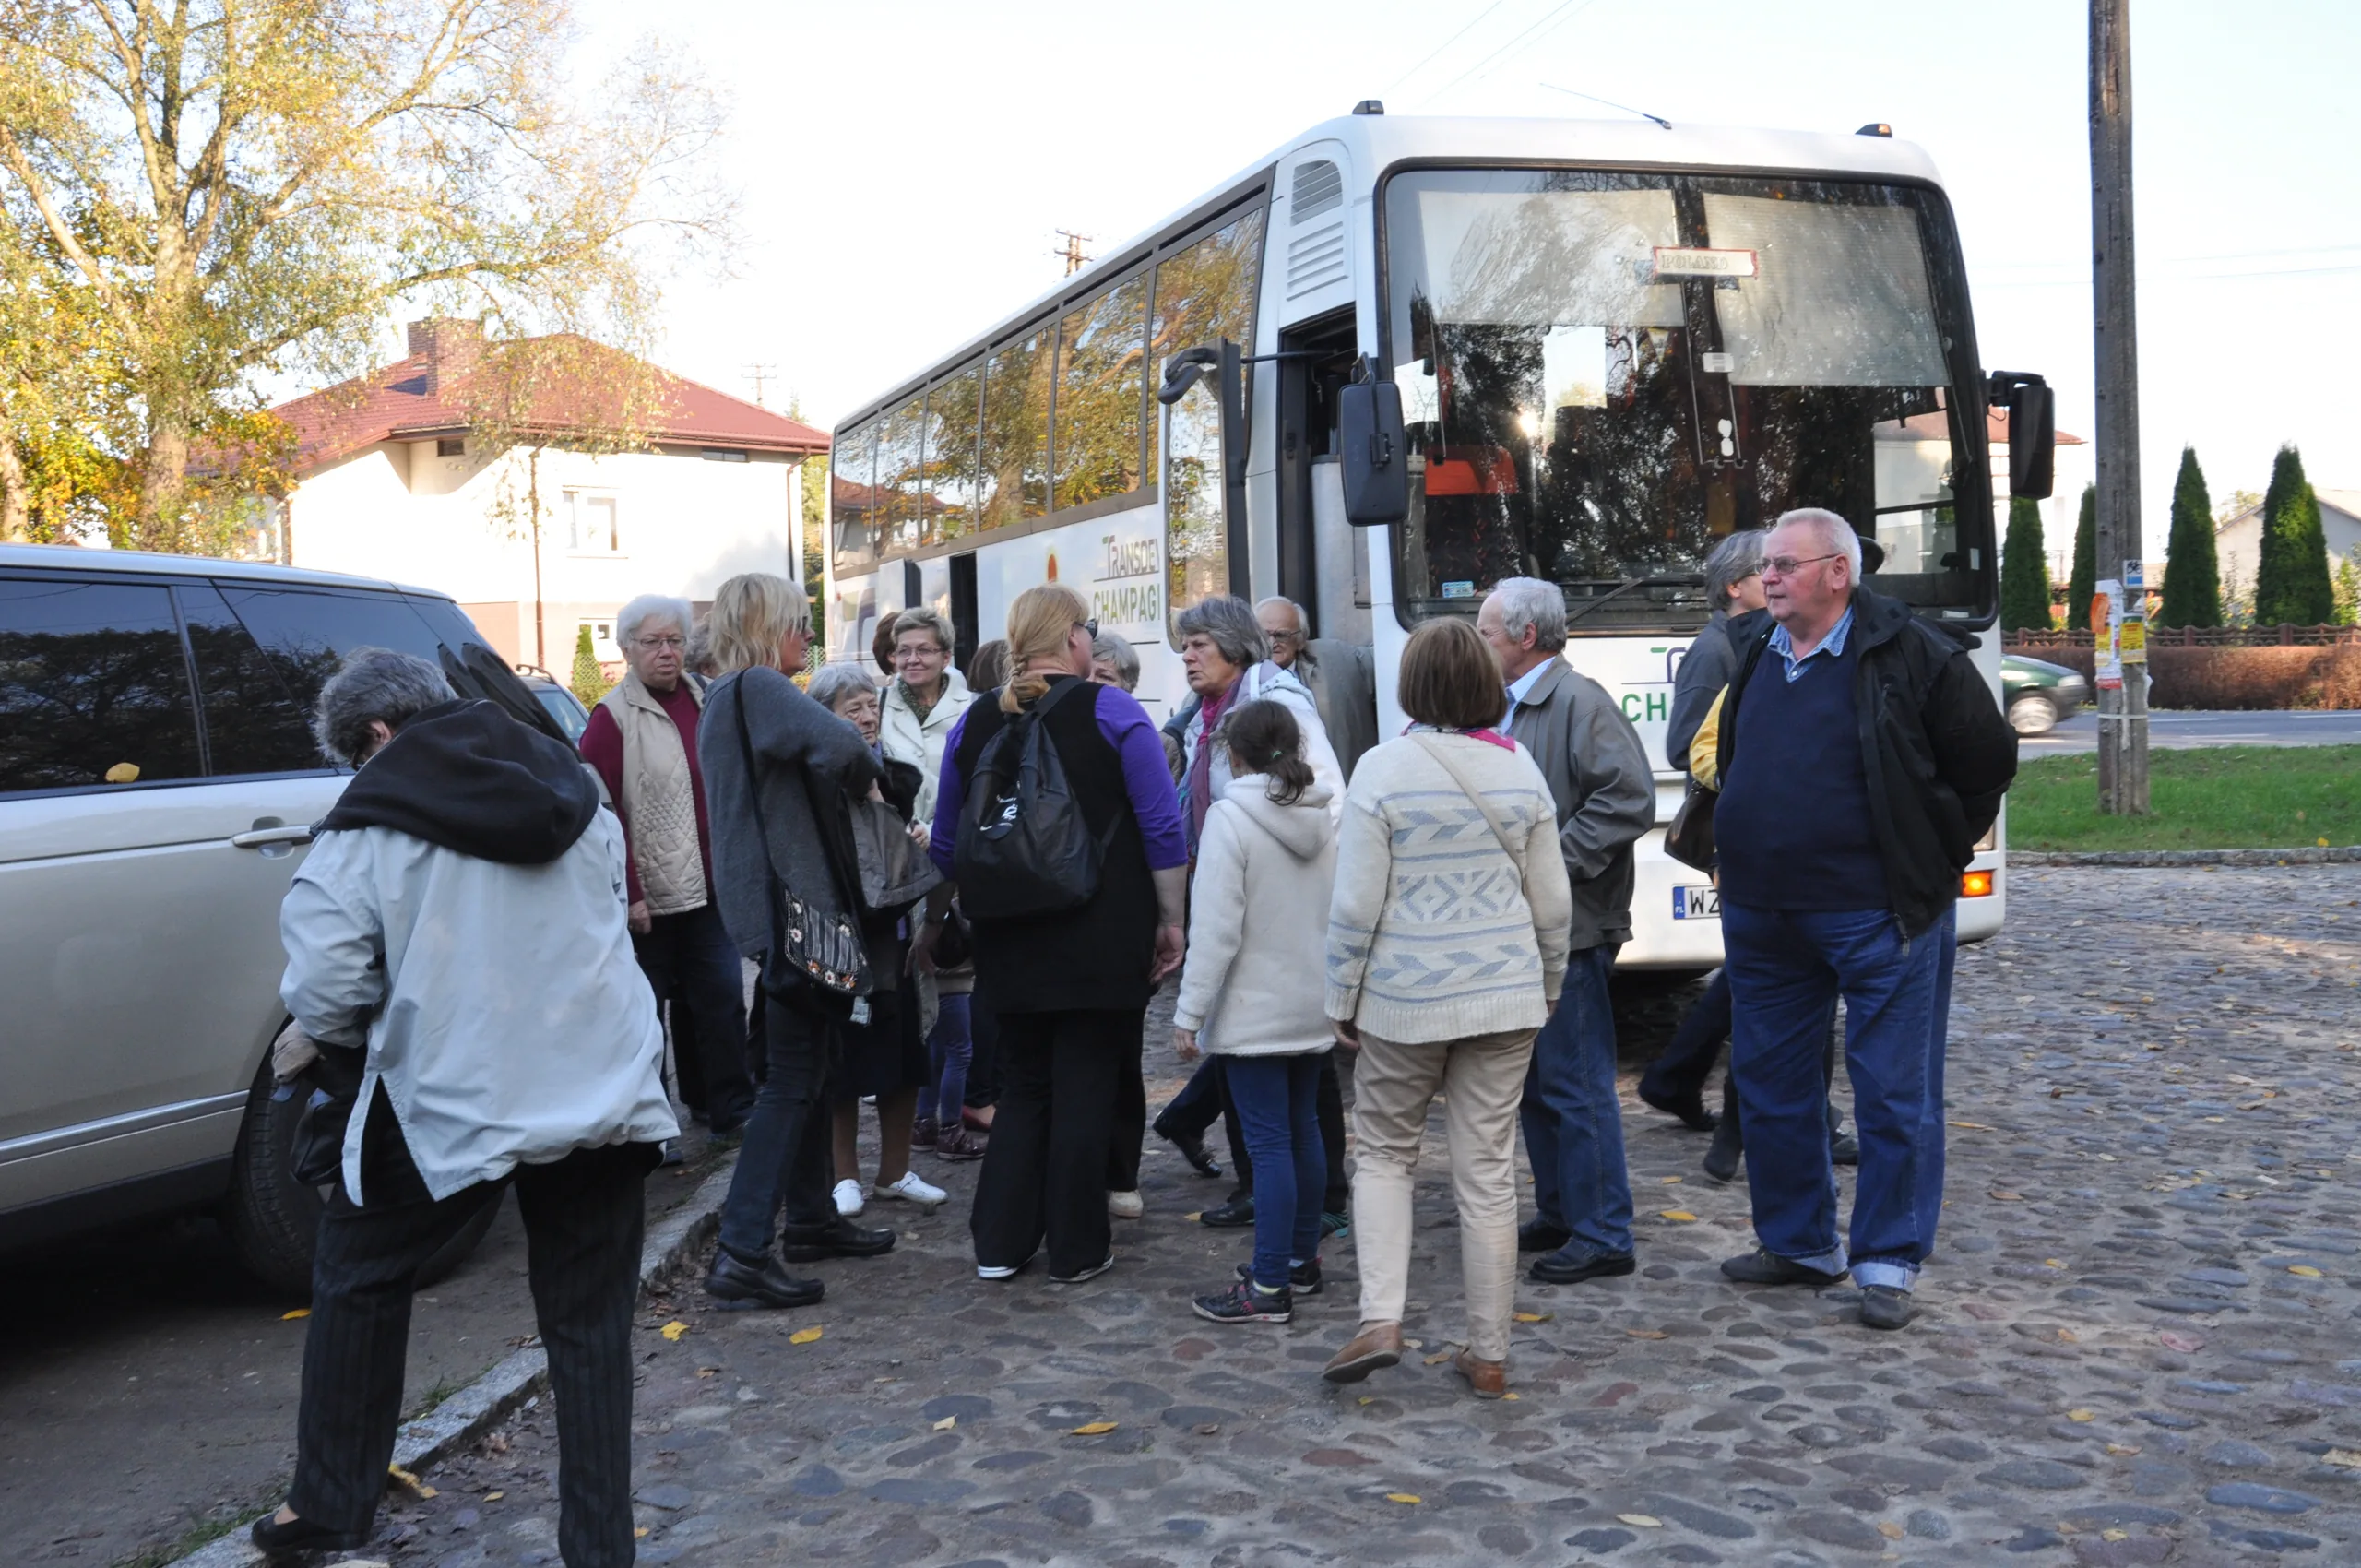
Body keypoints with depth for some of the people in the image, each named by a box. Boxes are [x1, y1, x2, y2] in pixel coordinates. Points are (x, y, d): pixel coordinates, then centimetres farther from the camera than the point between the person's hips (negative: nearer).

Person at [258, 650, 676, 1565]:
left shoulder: (369, 824, -6)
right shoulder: (571, 791, 11)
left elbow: (324, 990, -12)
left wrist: (361, 1054, 8)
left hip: (454, 1100, -4)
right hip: (606, 1095, 4)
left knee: (359, 1276, 20)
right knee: (590, 1322, 11)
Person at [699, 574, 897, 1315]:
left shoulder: (729, 697, 16)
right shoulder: (757, 688, -15)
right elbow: (838, 744, -31)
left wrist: (847, 778, 4)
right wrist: (865, 776, -9)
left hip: (782, 902, 10)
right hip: (788, 902, -10)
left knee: (812, 1066, 18)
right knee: (792, 1078, -7)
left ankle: (810, 1218, 29)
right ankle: (741, 1253, -7)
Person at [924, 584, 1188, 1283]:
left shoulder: (974, 723, 6)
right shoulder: (1111, 712, -7)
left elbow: (946, 844, 13)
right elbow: (1163, 828, -10)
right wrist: (1170, 921, -3)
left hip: (1011, 939, 4)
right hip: (1102, 938, -4)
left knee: (1022, 1085, 16)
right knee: (1086, 1088, 4)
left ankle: (1000, 1243, 15)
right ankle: (1077, 1250, 11)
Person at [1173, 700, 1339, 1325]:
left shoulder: (1230, 816, -14)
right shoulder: (1327, 817, 6)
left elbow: (1215, 927, -18)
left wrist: (1189, 1011, -13)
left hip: (1255, 1010, -7)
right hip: (1313, 1006, 7)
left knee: (1270, 1142, -6)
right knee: (1304, 1129, 16)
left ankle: (1269, 1286, -3)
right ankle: (1301, 1259, 27)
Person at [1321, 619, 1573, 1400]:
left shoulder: (1384, 769, -11)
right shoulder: (1520, 769, 1)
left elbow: (1357, 906, -11)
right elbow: (1552, 903, 5)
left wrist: (1342, 1000, 1)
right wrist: (1546, 988, 19)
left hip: (1404, 998, -3)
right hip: (1504, 996, 3)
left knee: (1383, 1153, 14)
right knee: (1488, 1172, 7)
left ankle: (1380, 1319, -1)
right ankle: (1489, 1353, 14)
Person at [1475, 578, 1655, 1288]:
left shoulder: (1579, 702, -14)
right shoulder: (1509, 708, 15)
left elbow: (1629, 799, -22)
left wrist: (1556, 863, -21)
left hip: (1569, 932, -10)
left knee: (1576, 1085, -4)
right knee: (1537, 1082, 16)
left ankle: (1602, 1236, 5)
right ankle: (1558, 1215, 28)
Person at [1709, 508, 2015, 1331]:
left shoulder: (1911, 655, -9)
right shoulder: (1756, 659, 10)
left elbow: (1989, 759, -2)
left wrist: (1934, 855, 1)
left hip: (1878, 915, -6)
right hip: (1761, 916, 6)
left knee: (1893, 1094, 1)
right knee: (1769, 1085, 13)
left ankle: (1888, 1263, 13)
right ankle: (1798, 1242, 28)